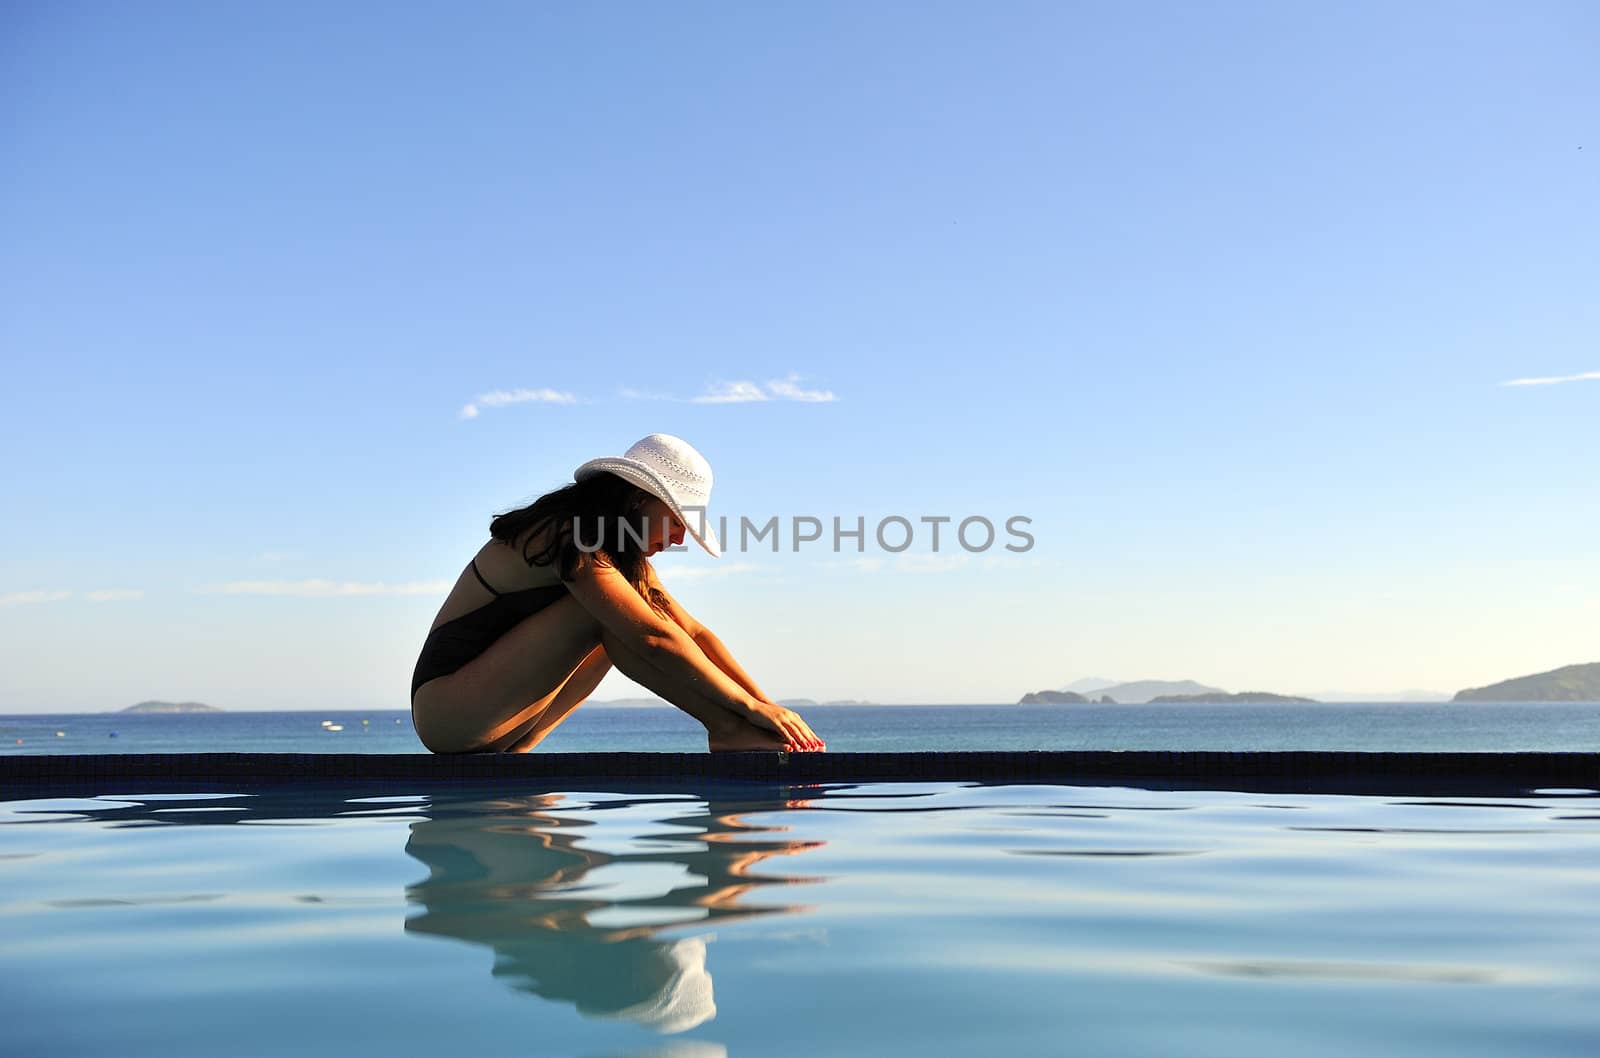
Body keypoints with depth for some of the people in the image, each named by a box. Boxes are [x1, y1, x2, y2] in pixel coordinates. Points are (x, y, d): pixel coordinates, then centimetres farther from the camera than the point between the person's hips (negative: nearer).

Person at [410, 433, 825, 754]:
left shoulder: (626, 554, 8)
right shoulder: (567, 537, -21)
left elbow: (694, 633, 3)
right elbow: (654, 638, -29)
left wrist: (768, 706, -7)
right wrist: (752, 706, -27)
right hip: (445, 710, -9)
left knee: (626, 620, -2)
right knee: (606, 613, -23)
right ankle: (724, 729, -24)